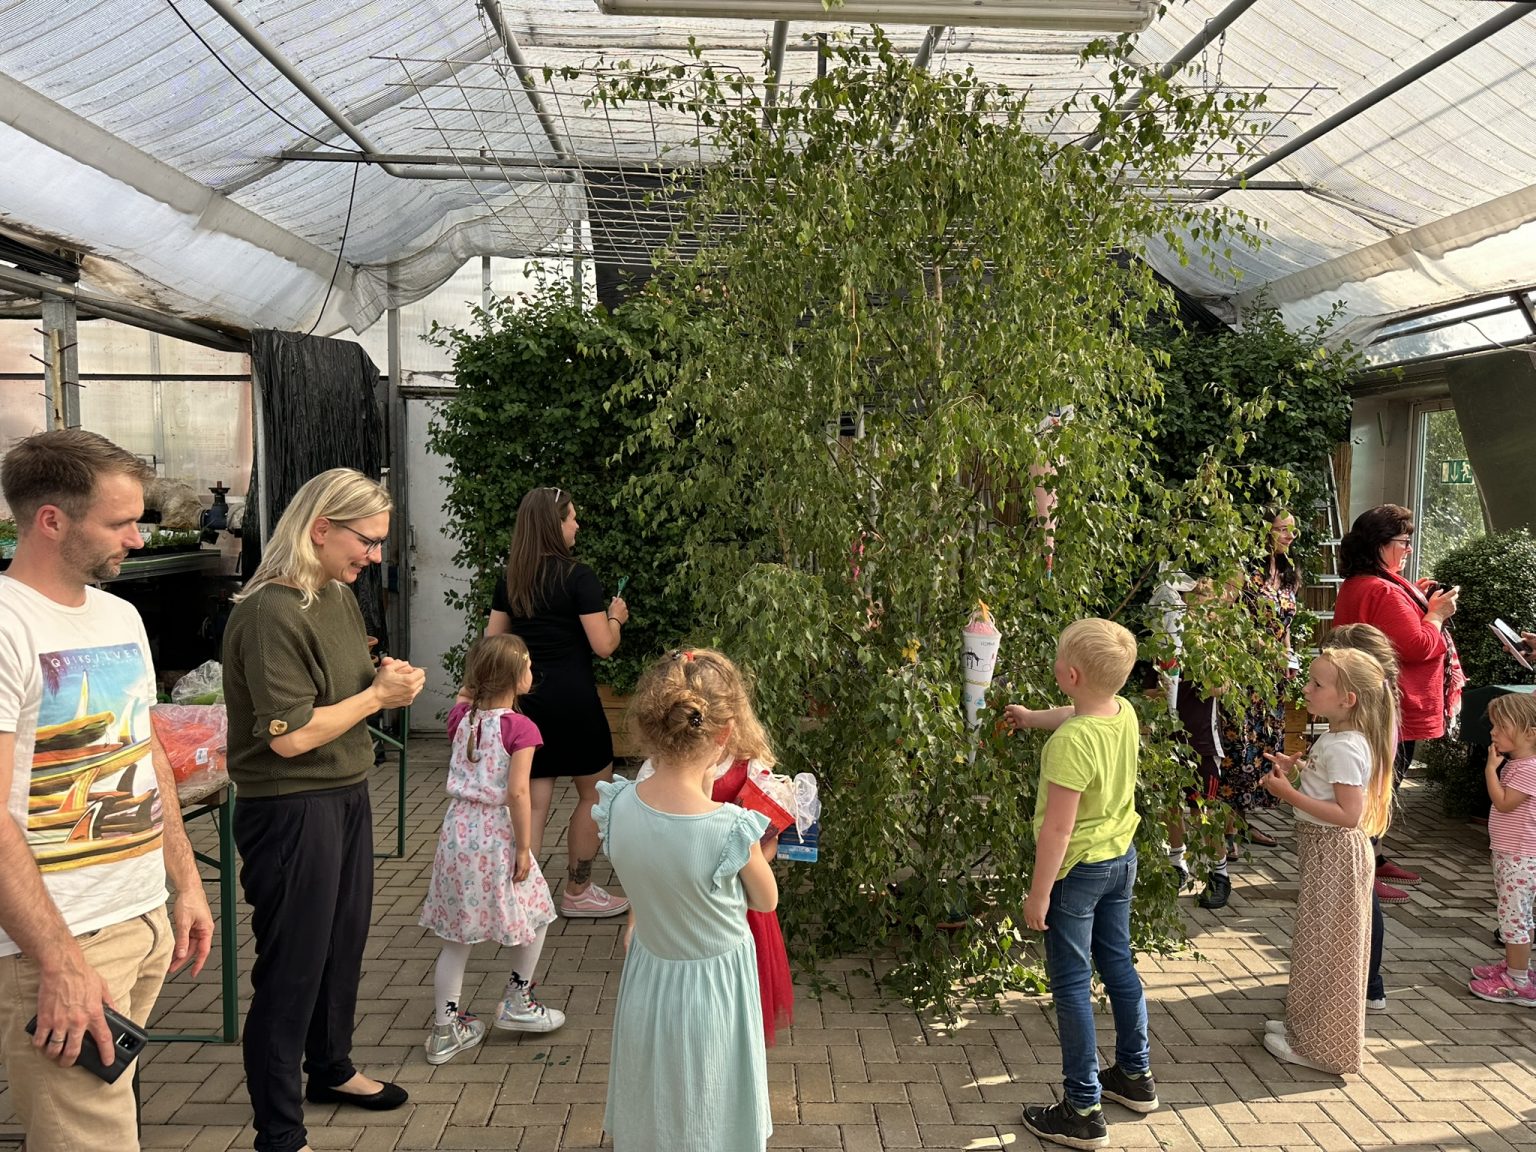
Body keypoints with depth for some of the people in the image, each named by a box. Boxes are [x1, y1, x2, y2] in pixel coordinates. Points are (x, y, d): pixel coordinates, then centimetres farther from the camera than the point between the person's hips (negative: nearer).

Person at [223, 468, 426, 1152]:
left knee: (344, 942, 22)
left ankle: (331, 1068, 44)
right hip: (291, 808, -9)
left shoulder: (340, 597, 6)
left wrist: (388, 682, -1)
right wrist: (377, 696, -16)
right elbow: (290, 735, -24)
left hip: (347, 795, 9)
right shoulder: (269, 613, -22)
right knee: (291, 967, 3)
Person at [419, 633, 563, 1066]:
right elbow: (516, 792, -20)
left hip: (458, 831, 6)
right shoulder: (520, 728, -16)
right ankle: (517, 1004, 27)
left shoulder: (461, 718, 2)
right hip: (496, 836, -6)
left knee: (457, 935, 14)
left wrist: (478, 673, 18)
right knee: (534, 915, 18)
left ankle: (445, 1029, 18)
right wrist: (524, 847, -13)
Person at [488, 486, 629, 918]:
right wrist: (615, 615, 7)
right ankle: (577, 893, 21)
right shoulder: (577, 577, -11)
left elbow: (492, 642, 10)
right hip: (572, 699, -6)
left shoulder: (509, 579, 7)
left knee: (535, 802, 10)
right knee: (595, 793, 12)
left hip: (526, 699, 6)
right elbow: (604, 645, -12)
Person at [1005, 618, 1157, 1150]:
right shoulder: (1123, 712, -6)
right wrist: (1031, 717, 35)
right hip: (1121, 857, 8)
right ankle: (1136, 1075, 39)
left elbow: (1058, 829, -27)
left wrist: (1039, 893, -17)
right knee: (1119, 965, 22)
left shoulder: (1071, 742, -30)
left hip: (1078, 869, -8)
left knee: (1073, 985, 3)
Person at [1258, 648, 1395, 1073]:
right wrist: (1296, 767, 4)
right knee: (1317, 943, 20)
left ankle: (1320, 1044, 18)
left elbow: (1349, 814, -29)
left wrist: (1289, 794, -29)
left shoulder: (1344, 748, -25)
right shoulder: (1334, 739, 6)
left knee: (1325, 946, 3)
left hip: (1334, 852, -10)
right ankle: (1308, 1024, 35)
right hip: (1322, 850, 10)